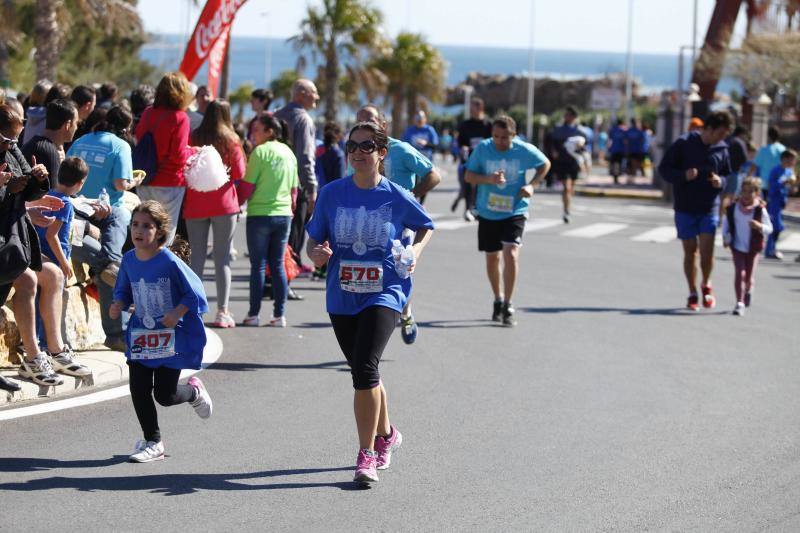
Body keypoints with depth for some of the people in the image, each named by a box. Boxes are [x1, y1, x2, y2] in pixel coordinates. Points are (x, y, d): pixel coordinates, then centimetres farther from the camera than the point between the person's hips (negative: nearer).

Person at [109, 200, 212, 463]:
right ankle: (152, 442, 16)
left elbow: (194, 292, -13)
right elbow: (124, 291, 15)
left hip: (170, 337, -5)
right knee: (139, 391, 0)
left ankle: (194, 391, 34)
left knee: (164, 395, -1)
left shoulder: (170, 261, -18)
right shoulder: (129, 260, 0)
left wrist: (176, 314, -25)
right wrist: (119, 304, -5)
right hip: (140, 336, 5)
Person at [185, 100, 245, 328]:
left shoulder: (193, 138, -1)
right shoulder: (231, 140, -4)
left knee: (197, 257, 8)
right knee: (222, 258, 2)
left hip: (195, 204, 1)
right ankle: (222, 311, -2)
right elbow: (239, 173, -4)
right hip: (223, 205, -1)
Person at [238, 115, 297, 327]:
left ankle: (254, 314, 2)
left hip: (260, 214, -5)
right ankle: (279, 315, 6)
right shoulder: (288, 152, 10)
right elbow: (294, 188, 16)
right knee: (278, 265, 9)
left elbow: (247, 186, -11)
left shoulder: (260, 152, -10)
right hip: (283, 214, 5)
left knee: (258, 265, 0)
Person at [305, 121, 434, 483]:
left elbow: (425, 226, 14)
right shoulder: (332, 194, 0)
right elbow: (313, 240, 6)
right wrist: (316, 254, -16)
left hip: (384, 294, -4)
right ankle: (385, 435, 42)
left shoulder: (396, 198, -5)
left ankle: (367, 454, -14)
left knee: (365, 368, -21)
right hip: (341, 297, 4)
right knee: (364, 372, 17)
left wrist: (415, 252, -4)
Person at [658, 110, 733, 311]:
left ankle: (706, 285, 20)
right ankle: (692, 293, 20)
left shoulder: (722, 149, 2)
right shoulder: (683, 144, -7)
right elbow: (664, 169, -4)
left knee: (707, 250, -8)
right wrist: (683, 175, -21)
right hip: (685, 209, -1)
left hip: (709, 209, 1)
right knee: (690, 250, 6)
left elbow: (728, 175, 14)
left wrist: (720, 181, -9)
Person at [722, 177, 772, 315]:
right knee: (740, 273, -12)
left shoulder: (760, 210, -12)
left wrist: (759, 226, -29)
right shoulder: (733, 208, -6)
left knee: (748, 277, 8)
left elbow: (769, 229, -9)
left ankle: (748, 290, 43)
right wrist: (725, 236, 0)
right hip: (737, 247, 0)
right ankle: (740, 303, -9)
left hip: (753, 248, 0)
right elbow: (726, 222, 11)